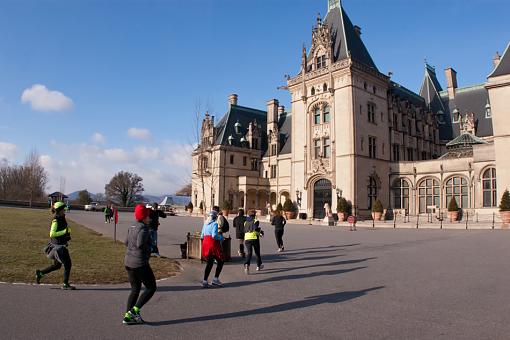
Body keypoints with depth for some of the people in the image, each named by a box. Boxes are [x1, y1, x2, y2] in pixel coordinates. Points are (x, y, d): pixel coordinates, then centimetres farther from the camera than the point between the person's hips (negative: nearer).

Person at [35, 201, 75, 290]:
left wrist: (67, 236, 9)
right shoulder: (55, 220, -16)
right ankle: (65, 284, 3)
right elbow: (52, 234, -22)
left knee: (57, 265, 21)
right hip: (57, 246, -9)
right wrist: (64, 231, -25)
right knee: (67, 264, -6)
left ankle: (40, 273, 36)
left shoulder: (62, 219, 10)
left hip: (61, 246, 9)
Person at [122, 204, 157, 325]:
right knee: (151, 287, 7)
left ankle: (128, 316, 17)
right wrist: (149, 247, -8)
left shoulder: (132, 227, 9)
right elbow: (140, 244, -28)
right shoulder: (143, 228, -17)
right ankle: (135, 310, 0)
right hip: (140, 263, -8)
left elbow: (126, 242, 17)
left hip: (128, 262, 9)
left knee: (135, 289, 18)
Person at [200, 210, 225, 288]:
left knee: (209, 263, 15)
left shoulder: (205, 224, 13)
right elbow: (214, 235, -21)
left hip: (205, 244, 8)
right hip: (213, 244, -8)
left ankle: (205, 281, 11)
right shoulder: (215, 224, -10)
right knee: (221, 261, 7)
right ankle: (215, 279, 3)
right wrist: (221, 237, -6)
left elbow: (202, 236, 15)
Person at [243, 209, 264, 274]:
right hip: (254, 238, -3)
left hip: (247, 239, 3)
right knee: (257, 252, 15)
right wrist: (260, 231, -1)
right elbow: (256, 228, -20)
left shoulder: (246, 222, 16)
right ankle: (259, 266, 29)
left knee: (249, 252, -2)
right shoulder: (255, 221, -1)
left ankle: (247, 264, -28)